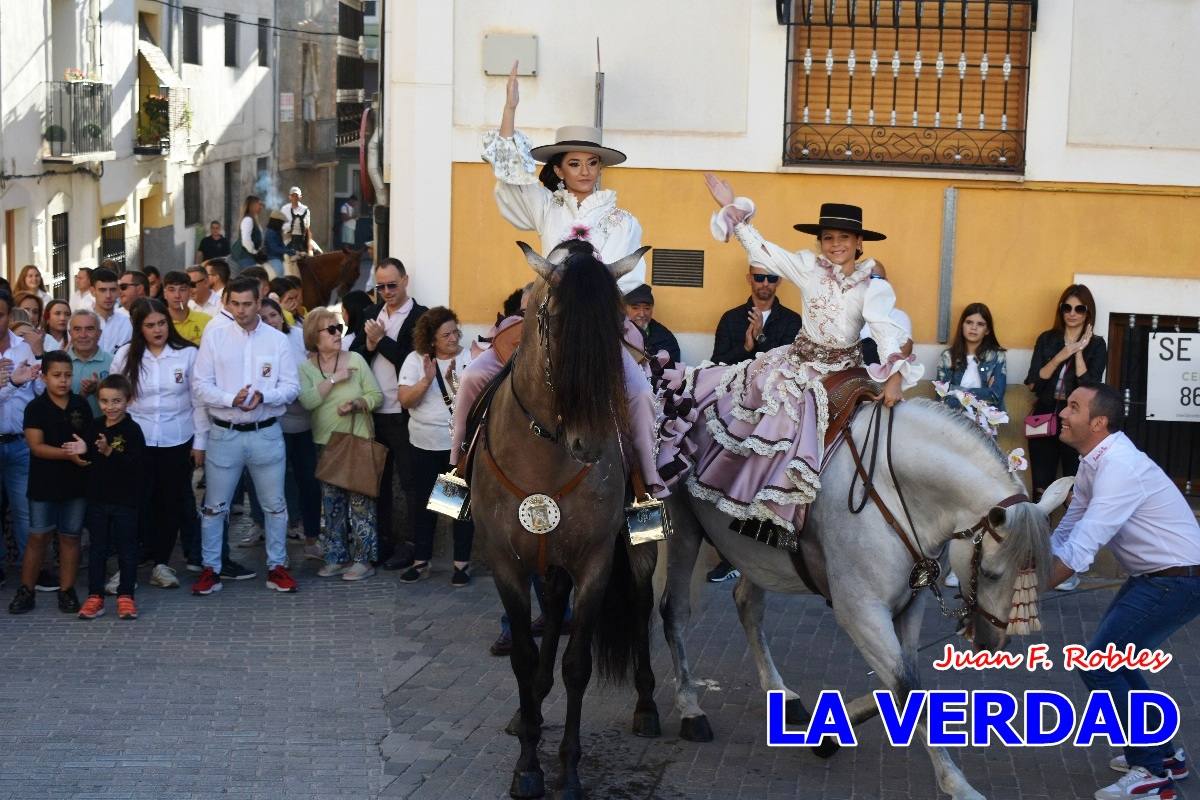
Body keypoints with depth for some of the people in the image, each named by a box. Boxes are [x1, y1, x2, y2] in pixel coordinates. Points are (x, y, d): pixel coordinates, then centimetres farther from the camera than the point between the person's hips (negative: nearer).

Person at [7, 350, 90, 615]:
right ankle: (25, 591, 9)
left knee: (70, 536, 8)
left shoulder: (81, 405, 4)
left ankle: (67, 591, 15)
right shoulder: (36, 408, -6)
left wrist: (85, 447, -15)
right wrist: (68, 454, -24)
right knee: (38, 536, 1)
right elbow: (36, 446, -13)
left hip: (76, 483, 3)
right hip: (44, 483, -3)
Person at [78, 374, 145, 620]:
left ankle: (125, 596, 14)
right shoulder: (95, 428, 4)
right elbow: (87, 459, 9)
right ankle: (95, 596, 15)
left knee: (126, 548, 5)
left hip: (125, 500, -5)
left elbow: (137, 466, -22)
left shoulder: (132, 430, -12)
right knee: (96, 548, 9)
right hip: (97, 498, 5)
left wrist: (110, 453, -28)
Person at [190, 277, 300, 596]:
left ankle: (277, 567, 20)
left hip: (266, 434, 1)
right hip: (224, 434, -1)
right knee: (214, 506, 6)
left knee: (274, 505, 8)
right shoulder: (214, 337, -1)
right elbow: (200, 387, -5)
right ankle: (211, 569, 15)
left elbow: (291, 387, -1)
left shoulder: (277, 340, 1)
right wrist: (232, 399, -20)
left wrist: (263, 396, -20)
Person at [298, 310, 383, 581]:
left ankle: (363, 559, 2)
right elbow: (307, 401, -16)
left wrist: (357, 404, -20)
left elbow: (376, 395, -3)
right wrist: (333, 379, -18)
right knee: (331, 503, 8)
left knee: (359, 501, -3)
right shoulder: (306, 368, 1)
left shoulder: (355, 360, -2)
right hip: (326, 443, 2)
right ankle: (337, 557, 17)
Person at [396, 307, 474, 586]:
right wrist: (426, 380, -22)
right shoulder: (415, 360, -2)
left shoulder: (469, 357, -6)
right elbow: (404, 400, -9)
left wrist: (454, 383, -26)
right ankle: (421, 561, 20)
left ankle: (462, 562, 13)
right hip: (425, 444, 2)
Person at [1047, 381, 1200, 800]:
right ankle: (1163, 752, 31)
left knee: (1098, 665, -10)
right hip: (1153, 575, 10)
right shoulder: (1093, 463, 5)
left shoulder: (1118, 467, -26)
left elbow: (1078, 553, -31)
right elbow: (1064, 533, 12)